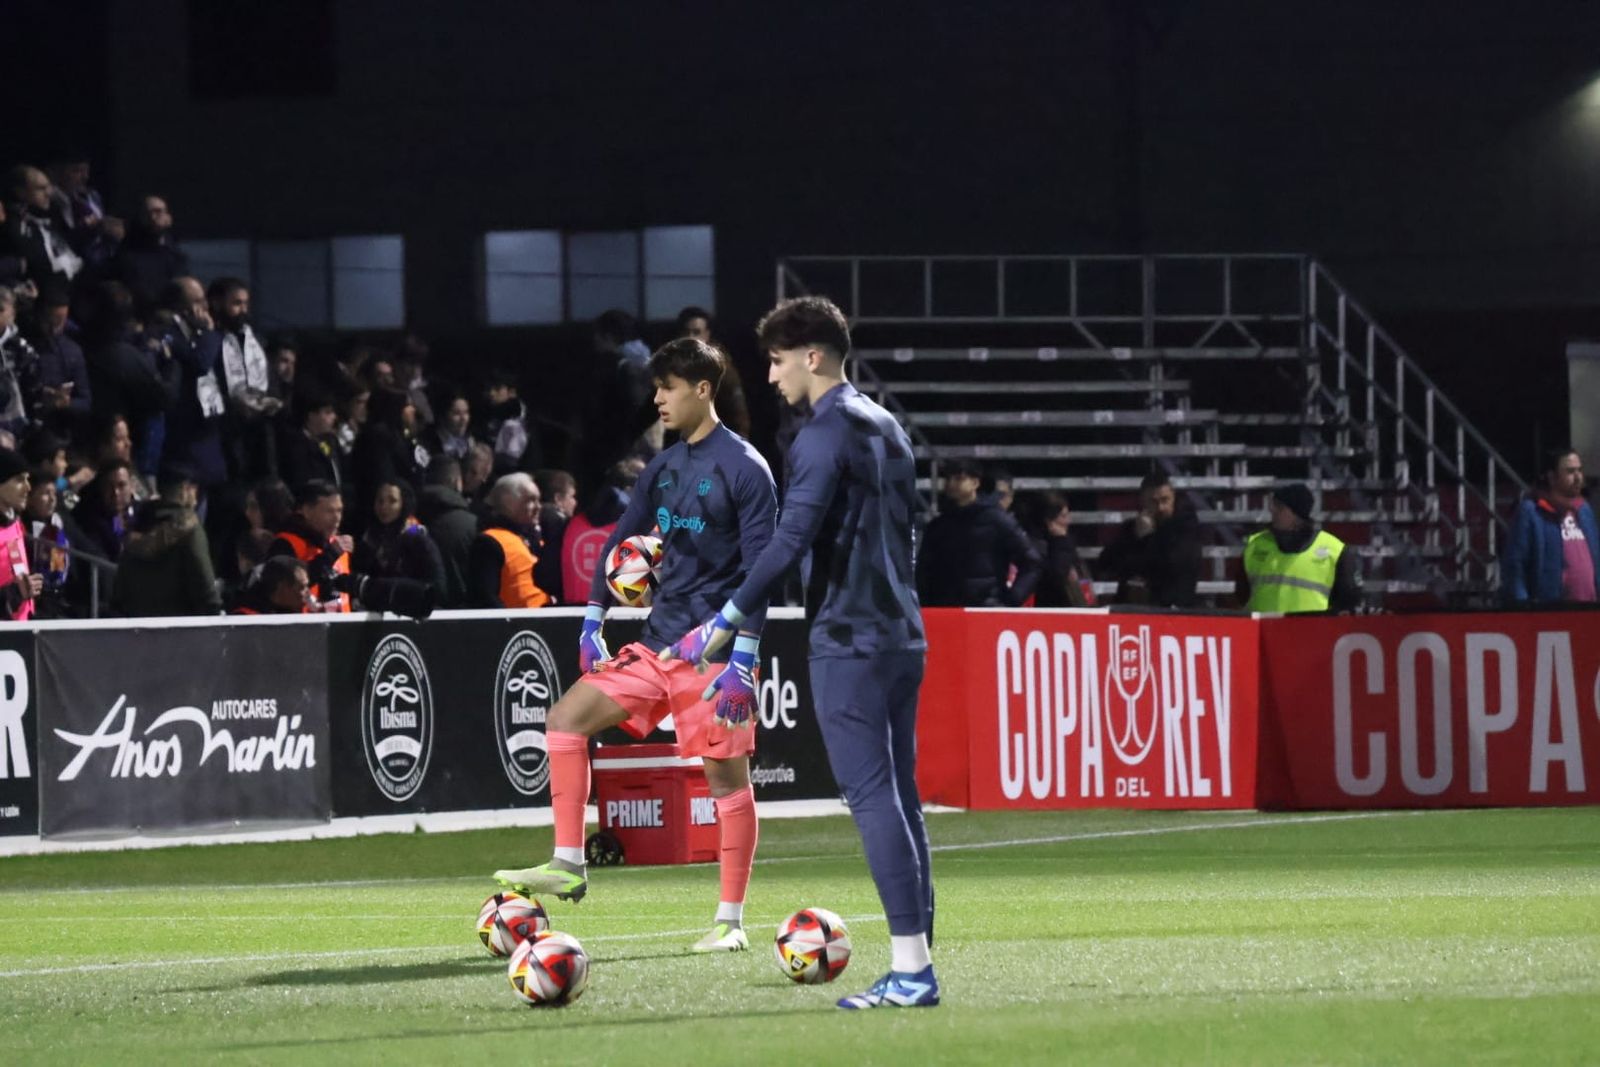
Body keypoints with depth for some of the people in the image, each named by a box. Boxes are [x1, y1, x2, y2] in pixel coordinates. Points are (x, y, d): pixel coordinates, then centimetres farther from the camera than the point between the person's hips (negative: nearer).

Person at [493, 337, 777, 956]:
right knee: (565, 719, 0)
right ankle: (568, 866, 1)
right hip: (658, 643, 8)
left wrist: (744, 656, -19)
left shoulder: (744, 468, -10)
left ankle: (731, 922, 2)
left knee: (727, 775, -3)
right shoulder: (663, 468, 13)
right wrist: (593, 619, 11)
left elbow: (760, 566, -13)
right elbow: (625, 539, 20)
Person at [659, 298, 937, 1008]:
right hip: (902, 636, 9)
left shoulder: (825, 433, -11)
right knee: (899, 799, 9)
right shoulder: (887, 429, 16)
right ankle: (915, 966, 7)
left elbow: (793, 539, -20)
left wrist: (727, 622, -20)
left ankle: (910, 966, -14)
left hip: (848, 641, -9)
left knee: (873, 798, -9)